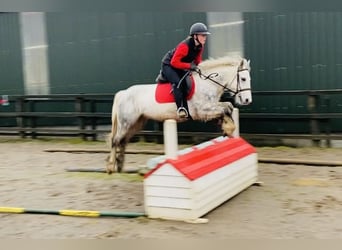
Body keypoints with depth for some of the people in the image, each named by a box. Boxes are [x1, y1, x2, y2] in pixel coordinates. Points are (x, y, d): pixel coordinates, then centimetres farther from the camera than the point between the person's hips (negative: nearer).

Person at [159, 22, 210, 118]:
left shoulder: (200, 46, -6)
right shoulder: (184, 46, -31)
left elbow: (198, 59, 9)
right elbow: (174, 62, -31)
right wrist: (190, 66, -33)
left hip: (181, 68, 9)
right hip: (168, 65, -9)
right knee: (177, 82, -30)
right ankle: (180, 108, -37)